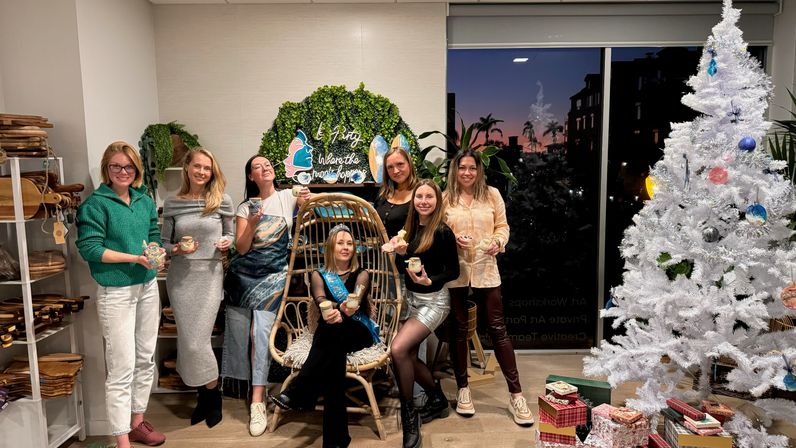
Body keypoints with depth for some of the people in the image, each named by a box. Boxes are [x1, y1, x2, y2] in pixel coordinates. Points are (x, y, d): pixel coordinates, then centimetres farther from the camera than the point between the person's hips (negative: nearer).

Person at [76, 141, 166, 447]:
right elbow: (89, 248, -15)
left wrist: (155, 250, -9)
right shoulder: (96, 204, -10)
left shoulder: (145, 201, 8)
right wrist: (135, 258, -21)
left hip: (147, 287, 7)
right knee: (122, 368, -3)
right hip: (116, 292, -6)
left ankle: (137, 422, 32)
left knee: (145, 359, 15)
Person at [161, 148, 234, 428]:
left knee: (196, 341, -5)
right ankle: (205, 394, 27)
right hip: (180, 276, 2)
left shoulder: (222, 201, -1)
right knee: (188, 339, 6)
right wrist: (176, 249, -13)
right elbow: (164, 242, 8)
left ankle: (212, 394, 19)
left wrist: (226, 243, -11)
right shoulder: (172, 203, 3)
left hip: (210, 275, -2)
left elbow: (230, 234, 10)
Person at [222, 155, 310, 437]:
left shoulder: (288, 197, 4)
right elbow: (241, 248, 2)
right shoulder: (245, 207, 8)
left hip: (274, 274, -2)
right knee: (240, 328, -1)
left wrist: (307, 202, -20)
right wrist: (252, 225, -15)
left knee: (261, 329, -13)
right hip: (244, 273, 3)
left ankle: (257, 402, -9)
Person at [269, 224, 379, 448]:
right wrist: (332, 310, -42)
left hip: (359, 333, -1)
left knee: (335, 328, -38)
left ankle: (296, 392, -41)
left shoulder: (361, 274, 10)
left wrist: (343, 310, -46)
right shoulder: (319, 275, 13)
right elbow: (320, 299, -13)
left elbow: (356, 298, -16)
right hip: (330, 334, 1)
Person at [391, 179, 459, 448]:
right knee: (408, 354, 10)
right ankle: (437, 400, 33)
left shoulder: (442, 231, -16)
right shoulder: (411, 227, 4)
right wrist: (400, 253, -10)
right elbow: (405, 269, 11)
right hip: (412, 298, 8)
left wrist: (430, 281, -27)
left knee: (398, 350, -21)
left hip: (434, 301, -8)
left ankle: (408, 415, -3)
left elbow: (453, 271, -12)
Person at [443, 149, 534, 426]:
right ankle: (463, 388, 26)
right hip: (455, 269, 0)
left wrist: (498, 242, -12)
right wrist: (452, 241, -14)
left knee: (498, 329, 1)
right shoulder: (445, 198, 1)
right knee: (458, 329, 10)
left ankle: (516, 395, 9)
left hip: (486, 268, 0)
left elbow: (502, 226, 8)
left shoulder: (492, 195, 4)